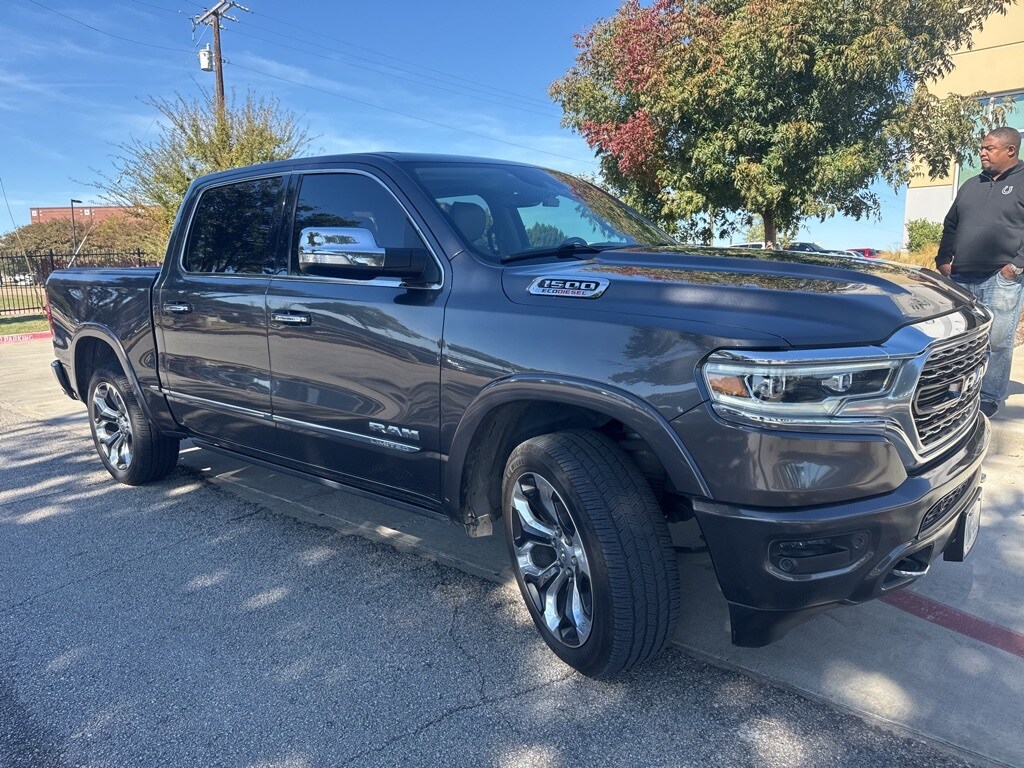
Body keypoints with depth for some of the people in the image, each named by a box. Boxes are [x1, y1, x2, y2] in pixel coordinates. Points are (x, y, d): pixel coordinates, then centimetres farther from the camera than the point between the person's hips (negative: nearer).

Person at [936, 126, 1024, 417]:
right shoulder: (971, 186, 19)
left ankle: (989, 399, 5)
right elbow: (951, 226, 24)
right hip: (961, 279, 6)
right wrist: (943, 259, 12)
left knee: (997, 342, -3)